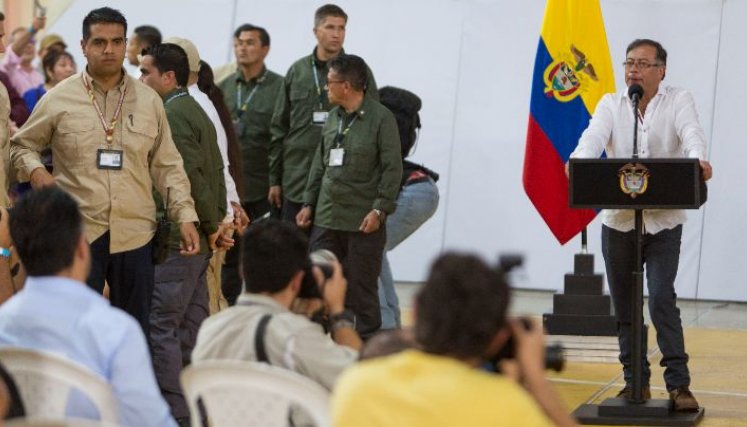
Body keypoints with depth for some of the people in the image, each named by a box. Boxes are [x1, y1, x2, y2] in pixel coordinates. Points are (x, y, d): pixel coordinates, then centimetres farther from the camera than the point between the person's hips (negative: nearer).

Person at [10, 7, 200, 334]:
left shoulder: (149, 101, 8)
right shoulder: (58, 99, 1)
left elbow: (167, 166, 10)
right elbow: (21, 145, 12)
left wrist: (185, 215, 0)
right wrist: (35, 171, -10)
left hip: (135, 233, 2)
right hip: (78, 232, -2)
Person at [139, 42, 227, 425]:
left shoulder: (172, 115, -13)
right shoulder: (197, 112, 18)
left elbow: (191, 175, -20)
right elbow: (216, 173, 17)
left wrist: (212, 225, -11)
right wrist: (216, 221, 13)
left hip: (175, 239, -10)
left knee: (160, 326, -7)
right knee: (191, 326, 12)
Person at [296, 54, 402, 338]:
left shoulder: (381, 118, -8)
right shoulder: (333, 117, 12)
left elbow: (393, 168, -10)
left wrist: (380, 210, -16)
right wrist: (309, 203, 15)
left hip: (363, 221, -6)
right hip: (326, 218, 6)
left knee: (362, 288, 1)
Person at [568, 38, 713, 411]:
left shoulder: (678, 101, 1)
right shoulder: (611, 104, 6)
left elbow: (691, 132, -19)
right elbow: (594, 135, -13)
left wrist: (698, 159, -42)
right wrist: (579, 160, -36)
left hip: (664, 222, -3)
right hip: (618, 221, 3)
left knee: (662, 299, -13)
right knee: (625, 306, 7)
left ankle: (678, 384, -8)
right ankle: (636, 382, 17)